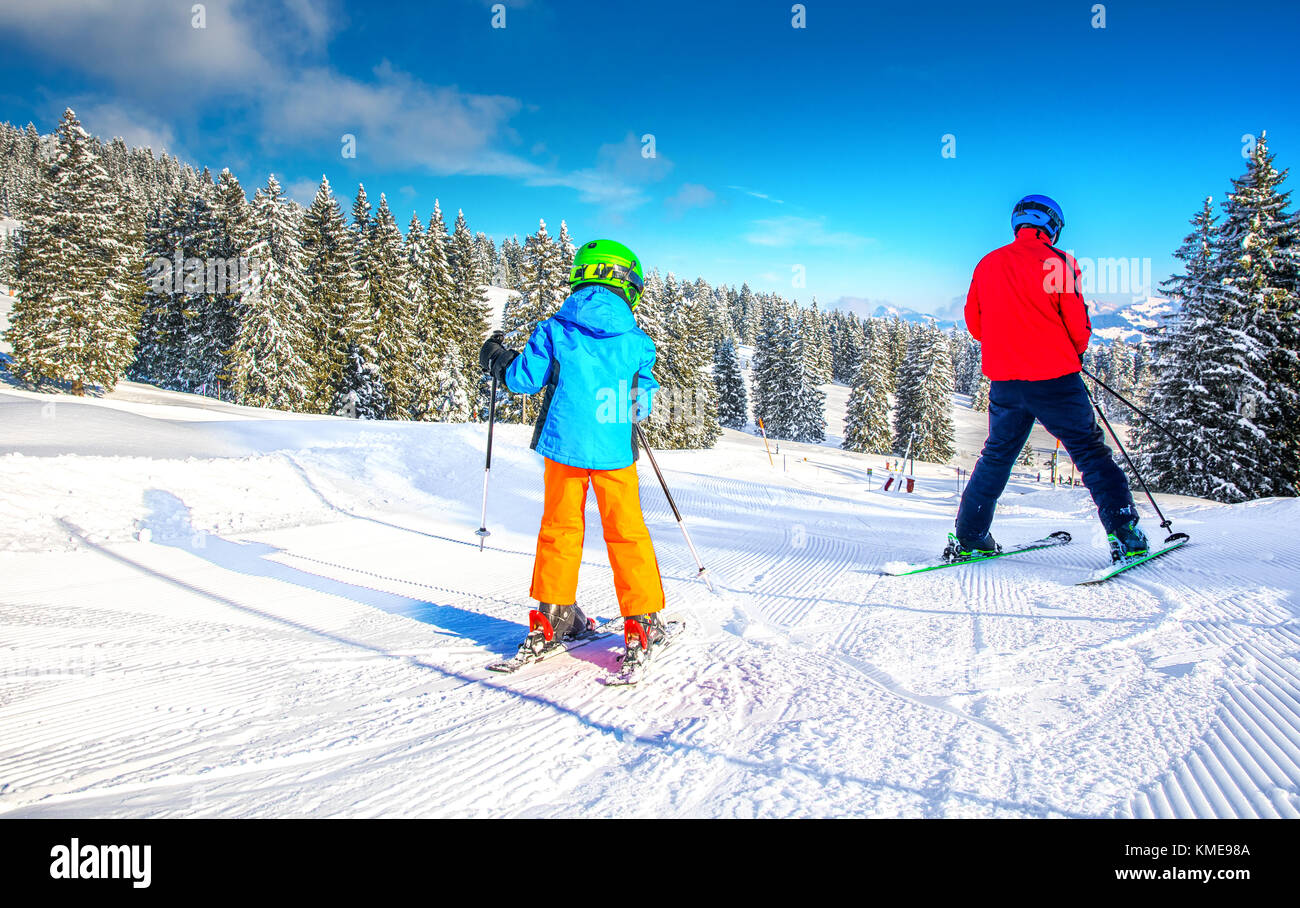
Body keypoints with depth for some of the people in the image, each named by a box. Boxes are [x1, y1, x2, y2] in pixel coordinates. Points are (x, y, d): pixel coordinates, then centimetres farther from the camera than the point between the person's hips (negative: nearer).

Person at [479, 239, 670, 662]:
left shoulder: (554, 331, -3)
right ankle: (642, 619, 10)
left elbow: (526, 379, 0)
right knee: (627, 531, 9)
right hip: (615, 450, -1)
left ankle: (552, 616, 19)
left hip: (564, 444, 1)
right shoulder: (636, 341, -2)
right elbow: (643, 402, 4)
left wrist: (499, 362, 19)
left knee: (559, 527, 14)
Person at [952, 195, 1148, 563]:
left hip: (1004, 378, 4)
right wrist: (1076, 353, 15)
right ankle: (1125, 533, -1)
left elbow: (974, 324, 13)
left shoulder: (987, 264, 9)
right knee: (1091, 454, 4)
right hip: (1054, 379, -4)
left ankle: (968, 538, 15)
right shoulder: (1057, 262, -4)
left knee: (995, 457, 15)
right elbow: (1077, 322, -5)